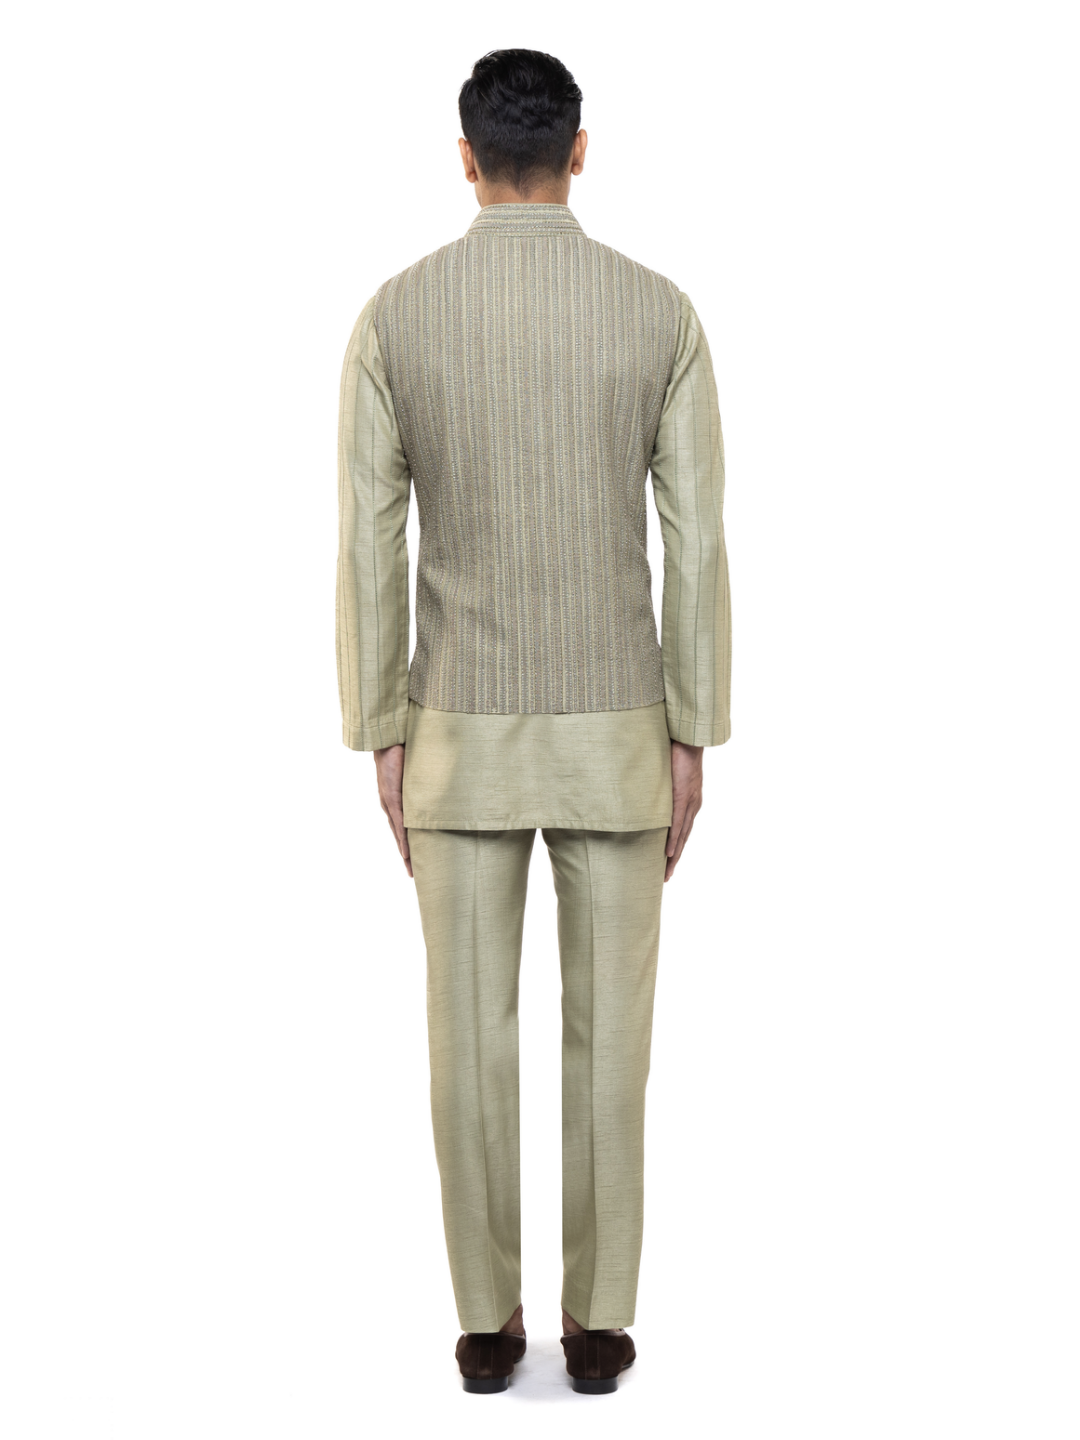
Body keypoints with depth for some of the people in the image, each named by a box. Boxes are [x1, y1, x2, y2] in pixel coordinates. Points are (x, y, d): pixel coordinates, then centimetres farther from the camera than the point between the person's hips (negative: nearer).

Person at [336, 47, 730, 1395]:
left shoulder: (394, 315, -6)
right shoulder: (661, 312, -6)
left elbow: (370, 551, -5)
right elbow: (696, 549, -6)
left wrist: (381, 741, 4)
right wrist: (693, 739, 3)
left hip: (461, 732, 0)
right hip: (612, 733, 0)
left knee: (472, 1036, 9)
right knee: (607, 1037, 9)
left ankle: (488, 1321, 16)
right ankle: (598, 1321, 14)